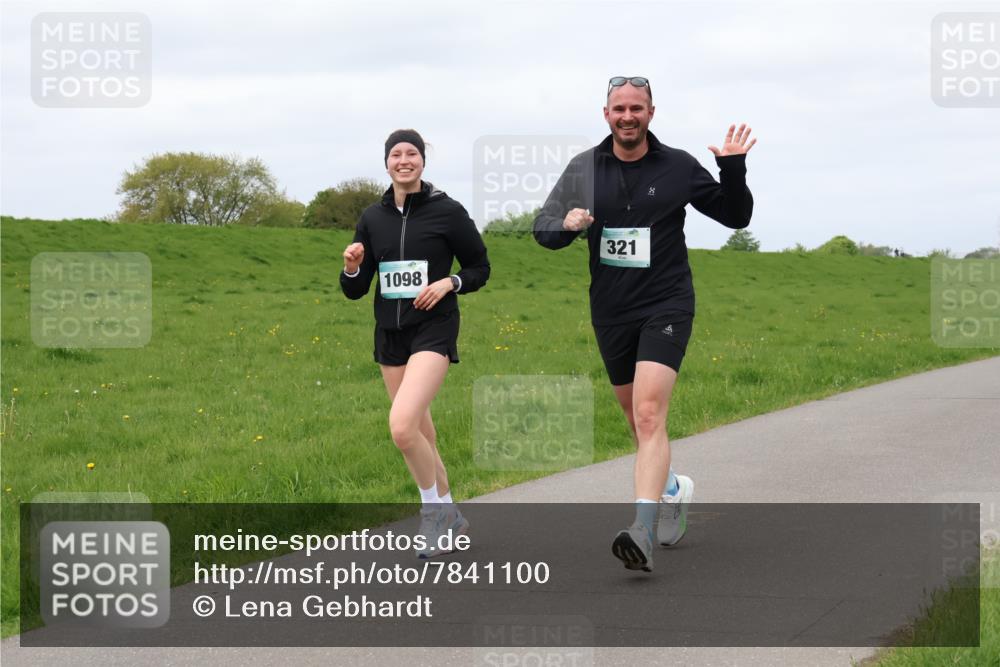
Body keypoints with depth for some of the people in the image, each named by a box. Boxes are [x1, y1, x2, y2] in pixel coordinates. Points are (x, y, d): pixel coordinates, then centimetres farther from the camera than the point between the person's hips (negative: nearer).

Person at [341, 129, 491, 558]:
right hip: (390, 333, 6)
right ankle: (448, 515, 30)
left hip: (433, 330, -6)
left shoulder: (447, 211, -5)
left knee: (402, 426, -23)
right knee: (419, 432, 13)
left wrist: (449, 283, -13)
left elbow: (480, 268, 4)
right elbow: (354, 290, 9)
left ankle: (434, 508, -2)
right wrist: (352, 267, -12)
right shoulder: (373, 218, 7)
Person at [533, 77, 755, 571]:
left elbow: (736, 216, 6)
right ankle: (672, 489, 44)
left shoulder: (678, 167, -2)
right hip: (610, 312, 4)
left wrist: (733, 171, -12)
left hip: (666, 307, -4)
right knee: (636, 417, 17)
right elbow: (542, 229, 7)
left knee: (649, 415, -20)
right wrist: (566, 225, -16)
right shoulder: (584, 169, 4)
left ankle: (643, 532, -30)